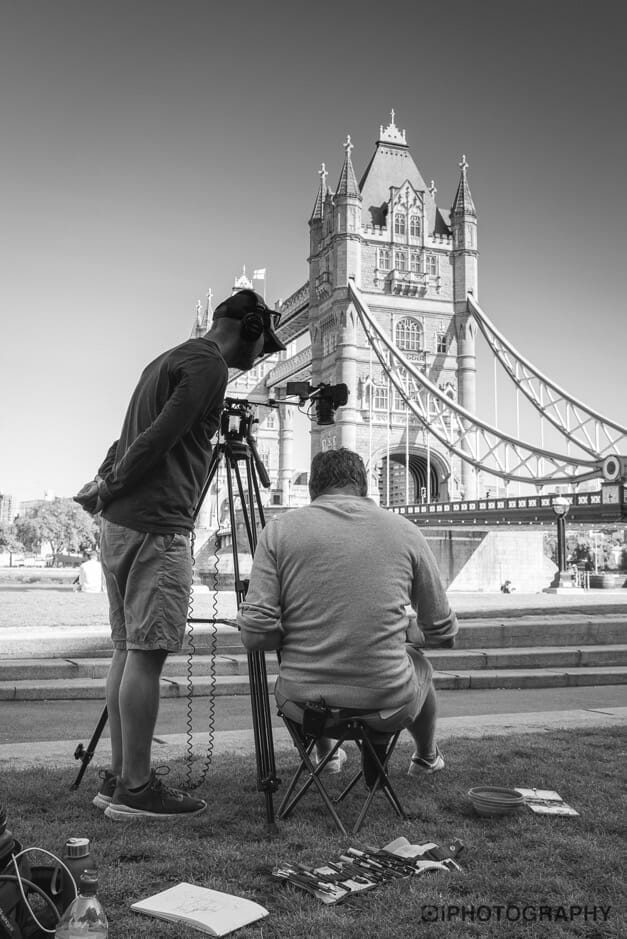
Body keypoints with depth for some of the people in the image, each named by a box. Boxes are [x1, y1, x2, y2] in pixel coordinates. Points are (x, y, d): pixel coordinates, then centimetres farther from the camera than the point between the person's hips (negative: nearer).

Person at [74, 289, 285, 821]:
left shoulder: (168, 360, 23)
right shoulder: (208, 364, -8)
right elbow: (157, 439, -16)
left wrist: (106, 481, 10)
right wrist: (111, 487, -4)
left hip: (119, 524, 10)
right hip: (155, 528, -10)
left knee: (129, 650, 10)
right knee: (146, 654, -5)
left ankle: (119, 778, 17)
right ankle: (135, 788, 2)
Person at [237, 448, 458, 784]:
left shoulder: (280, 529, -4)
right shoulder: (404, 531, -2)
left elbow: (254, 634, -10)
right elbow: (443, 633, 5)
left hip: (302, 705, 1)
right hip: (387, 706, 0)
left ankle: (324, 755, 55)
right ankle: (427, 757, 56)